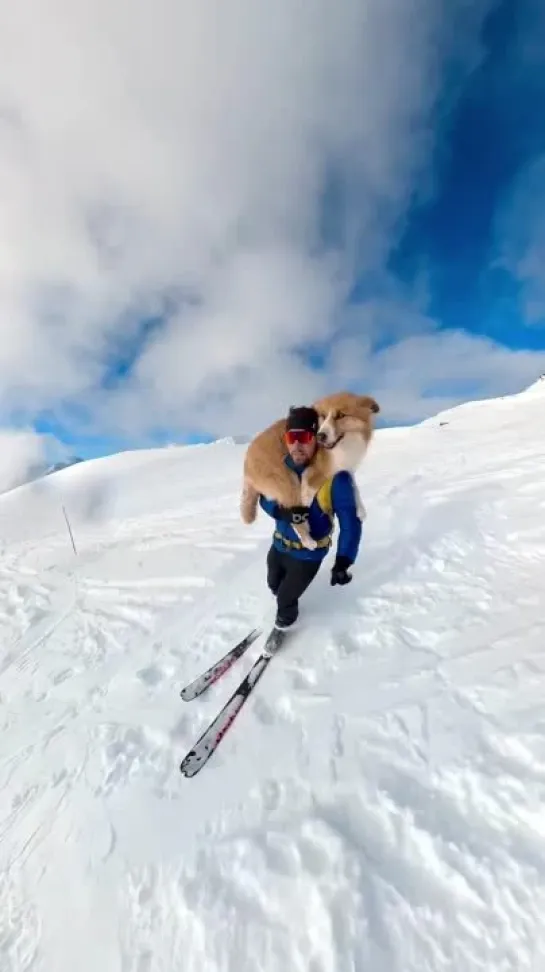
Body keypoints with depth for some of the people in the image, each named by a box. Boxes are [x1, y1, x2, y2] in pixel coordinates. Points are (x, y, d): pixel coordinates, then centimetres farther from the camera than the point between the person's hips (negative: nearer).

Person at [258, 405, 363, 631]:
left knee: (285, 598, 17)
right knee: (274, 586, 31)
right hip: (278, 546, 5)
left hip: (308, 556, -5)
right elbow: (265, 499, -4)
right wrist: (282, 512, -25)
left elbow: (350, 522, -24)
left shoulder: (335, 476, -29)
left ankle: (286, 618, 53)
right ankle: (286, 601, 67)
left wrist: (343, 562, -30)